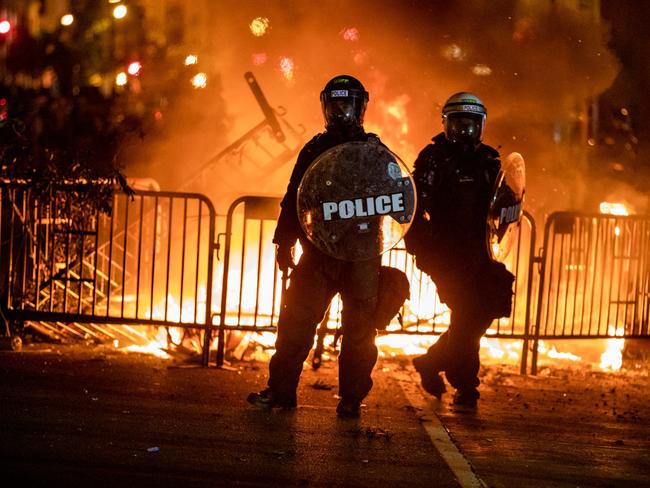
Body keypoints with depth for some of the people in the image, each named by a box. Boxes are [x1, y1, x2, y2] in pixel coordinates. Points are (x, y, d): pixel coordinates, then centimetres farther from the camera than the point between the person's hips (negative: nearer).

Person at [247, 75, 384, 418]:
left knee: (359, 328, 0)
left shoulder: (373, 150, 7)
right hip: (318, 251, 1)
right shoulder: (314, 149, 11)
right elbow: (294, 198, 12)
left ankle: (352, 398, 8)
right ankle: (281, 390, 5)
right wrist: (284, 242, 6)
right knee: (297, 319, -2)